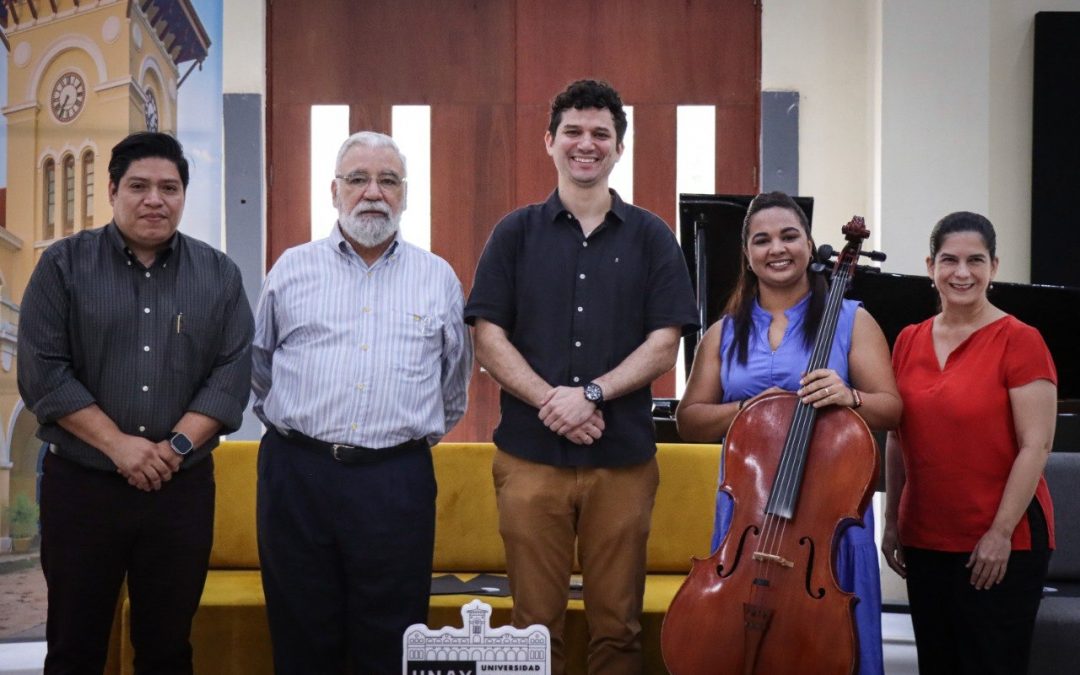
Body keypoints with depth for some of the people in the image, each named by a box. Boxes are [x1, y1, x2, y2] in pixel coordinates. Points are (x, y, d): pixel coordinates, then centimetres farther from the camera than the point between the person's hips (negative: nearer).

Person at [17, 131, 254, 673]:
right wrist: (117, 445, -15)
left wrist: (177, 445, -14)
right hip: (80, 485, -1)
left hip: (183, 489, 1)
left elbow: (232, 372, 0)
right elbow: (42, 370, -7)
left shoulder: (219, 275, 6)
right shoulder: (63, 265, 1)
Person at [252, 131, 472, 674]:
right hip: (298, 475, 1)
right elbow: (259, 366, 19)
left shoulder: (440, 279, 8)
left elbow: (454, 386, 18)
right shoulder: (292, 269, 8)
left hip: (396, 481, 0)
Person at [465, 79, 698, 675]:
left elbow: (663, 345, 2)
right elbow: (489, 340, 2)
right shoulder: (516, 233, 8)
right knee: (535, 623, 4)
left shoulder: (650, 237, 8)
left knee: (617, 626, 5)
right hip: (529, 454, 0)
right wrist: (551, 402, -13)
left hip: (623, 457, 0)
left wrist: (591, 393, -13)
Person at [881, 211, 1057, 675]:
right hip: (924, 541, 5)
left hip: (1000, 546, -5)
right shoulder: (909, 342, 8)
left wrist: (1001, 532, -16)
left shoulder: (1019, 341, -8)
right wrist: (892, 522, 10)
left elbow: (1035, 447, -12)